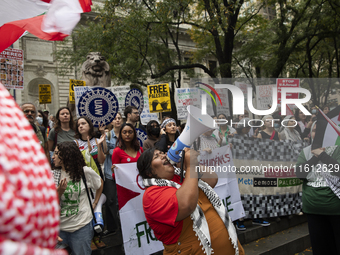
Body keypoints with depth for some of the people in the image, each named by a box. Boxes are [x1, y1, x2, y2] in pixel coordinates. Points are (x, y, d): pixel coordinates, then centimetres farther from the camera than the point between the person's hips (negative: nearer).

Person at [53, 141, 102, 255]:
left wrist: (95, 202, 14)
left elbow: (100, 183, 12)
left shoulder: (85, 172, -8)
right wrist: (59, 192, -19)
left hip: (81, 226, -2)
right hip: (60, 227, 2)